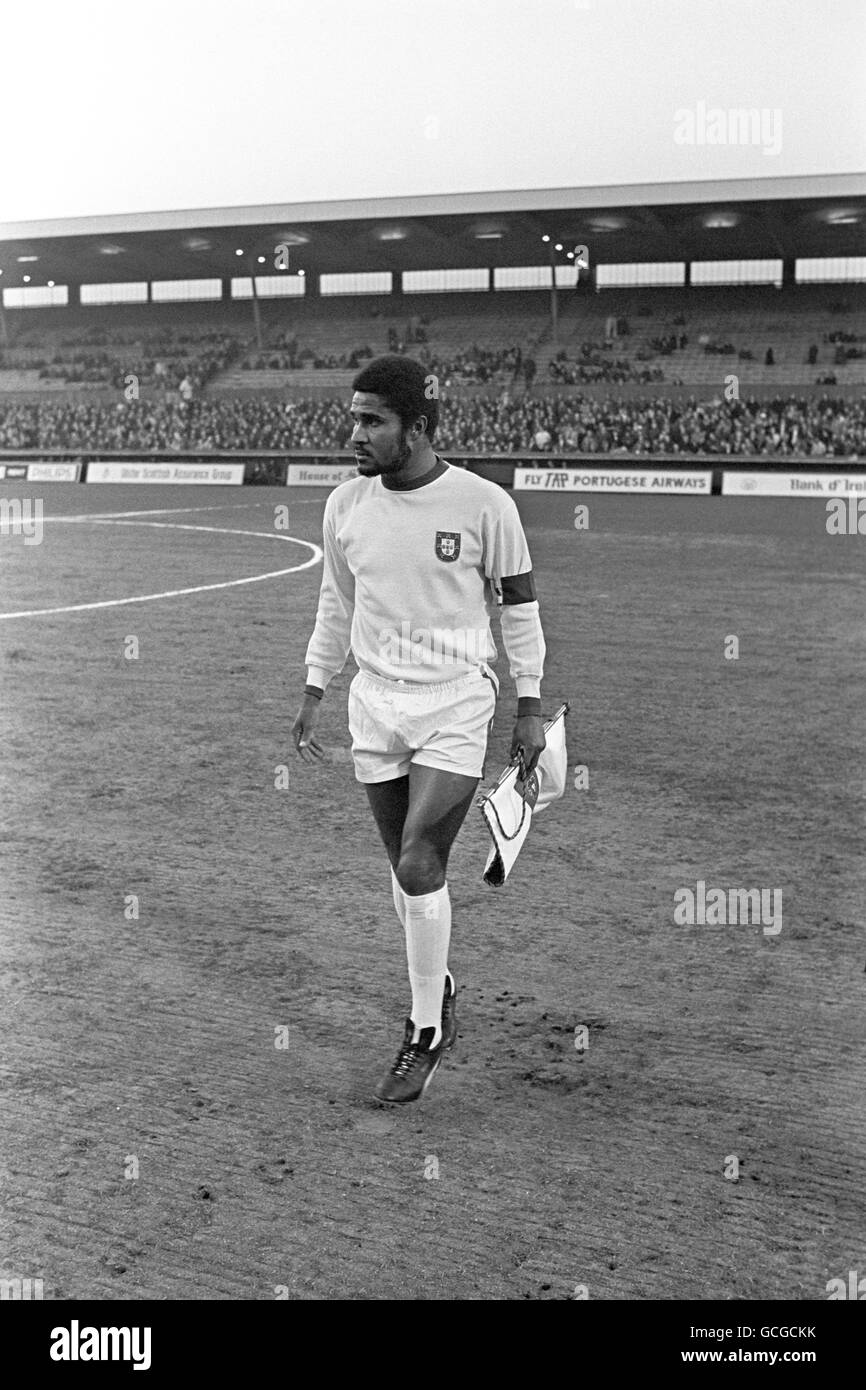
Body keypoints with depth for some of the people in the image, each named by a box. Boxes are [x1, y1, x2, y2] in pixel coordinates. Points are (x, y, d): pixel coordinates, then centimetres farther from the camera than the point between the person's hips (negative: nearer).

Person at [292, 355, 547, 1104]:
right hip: (374, 705, 4)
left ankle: (427, 1032, 6)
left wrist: (530, 708, -3)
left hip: (455, 705, -4)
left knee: (419, 866, -11)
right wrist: (313, 696, 12)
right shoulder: (346, 504, 1)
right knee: (409, 871, 11)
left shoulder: (484, 505, -11)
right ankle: (440, 993, 34)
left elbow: (520, 608, -2)